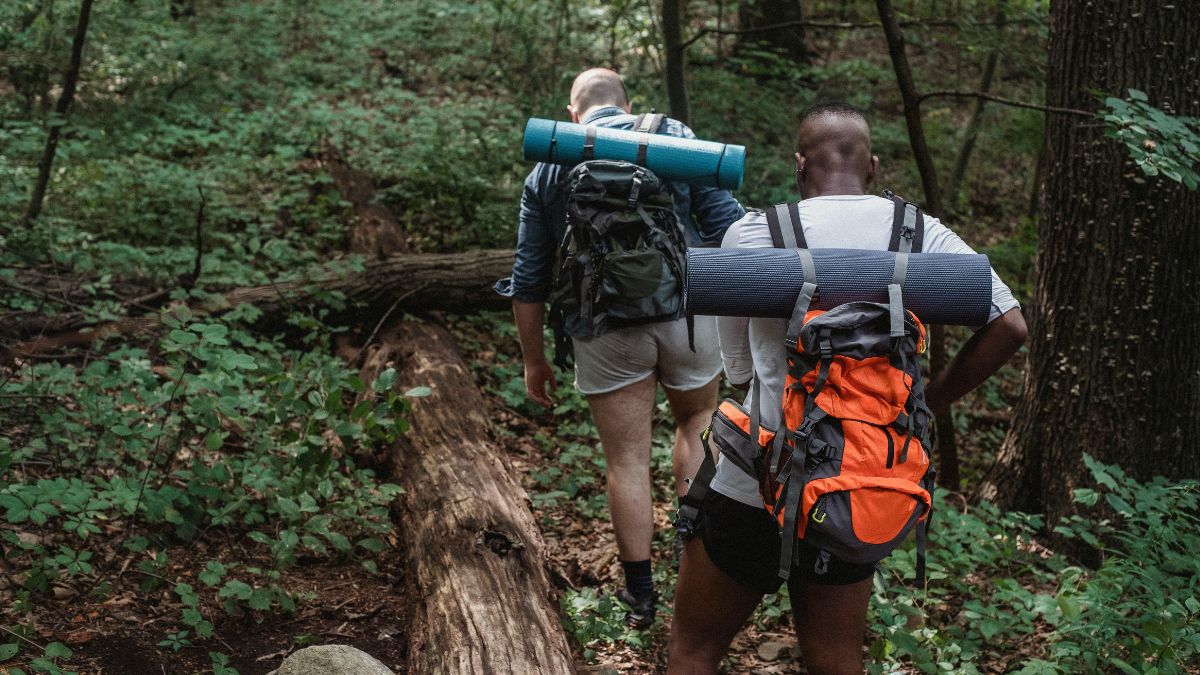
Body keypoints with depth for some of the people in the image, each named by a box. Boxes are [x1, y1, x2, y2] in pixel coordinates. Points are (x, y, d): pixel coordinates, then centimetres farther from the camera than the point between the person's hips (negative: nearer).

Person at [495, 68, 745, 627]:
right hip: (688, 310, 0)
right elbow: (725, 223, -1)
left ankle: (640, 593, 18)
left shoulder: (547, 171, 11)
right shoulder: (676, 137, 6)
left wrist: (534, 360, 17)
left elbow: (528, 281, 10)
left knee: (627, 461, 10)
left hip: (606, 329, 0)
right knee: (696, 422, 25)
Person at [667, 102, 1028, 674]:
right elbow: (1009, 327, -2)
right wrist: (927, 403, 4)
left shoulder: (749, 234, -7)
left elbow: (737, 369, 0)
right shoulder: (920, 234, -1)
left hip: (757, 486, -3)